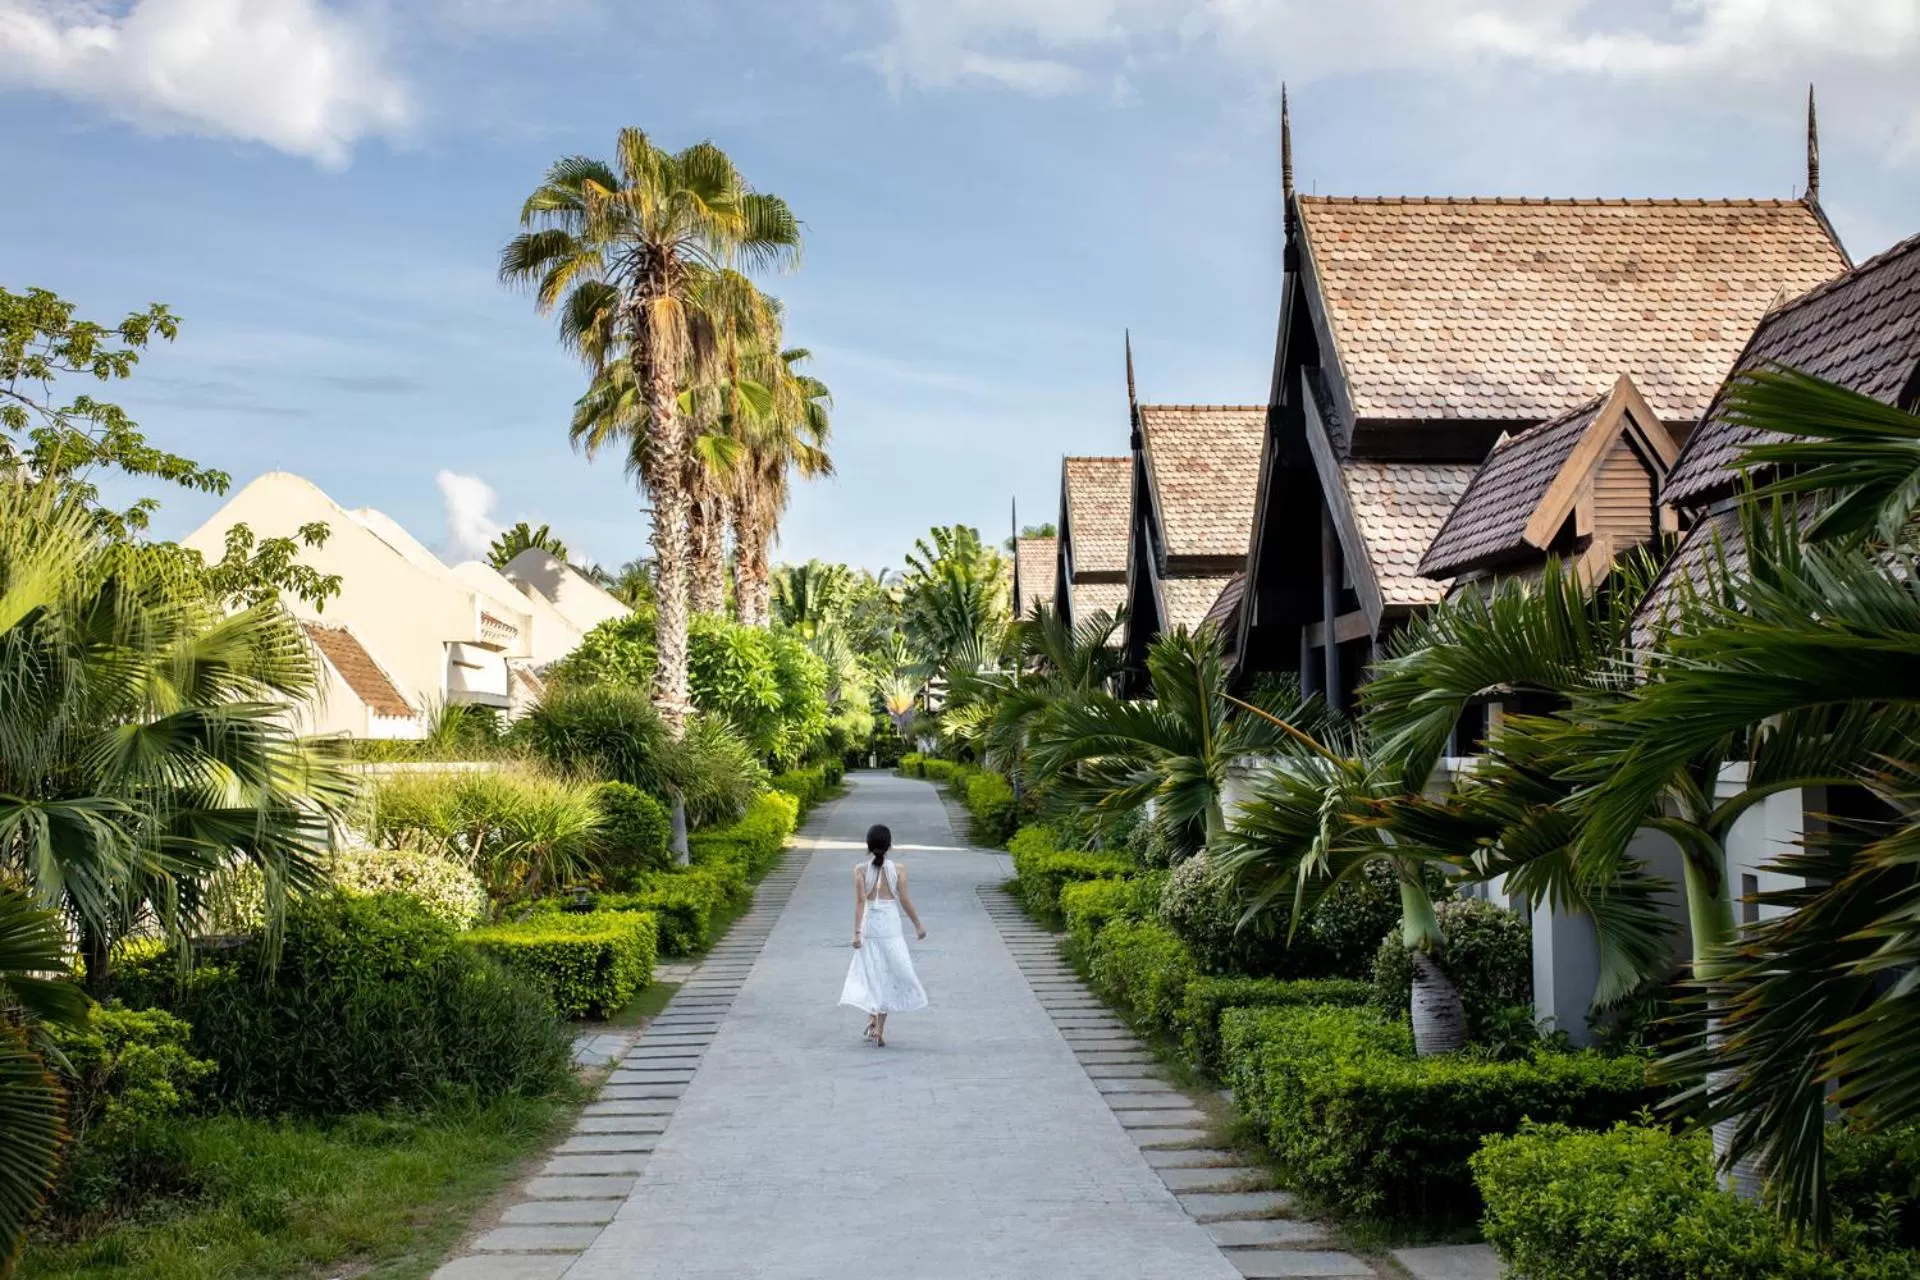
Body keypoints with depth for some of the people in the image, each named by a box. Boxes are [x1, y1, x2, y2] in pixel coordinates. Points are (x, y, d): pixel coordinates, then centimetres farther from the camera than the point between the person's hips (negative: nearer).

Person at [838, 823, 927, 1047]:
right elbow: (904, 900, -4)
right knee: (889, 976, 9)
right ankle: (879, 1028, 5)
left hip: (869, 926, 0)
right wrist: (918, 924, 8)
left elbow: (860, 901, -12)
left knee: (870, 974, 15)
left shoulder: (861, 870, -6)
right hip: (891, 927, 0)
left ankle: (872, 1018, -1)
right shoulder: (898, 869, -5)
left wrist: (857, 932, -13)